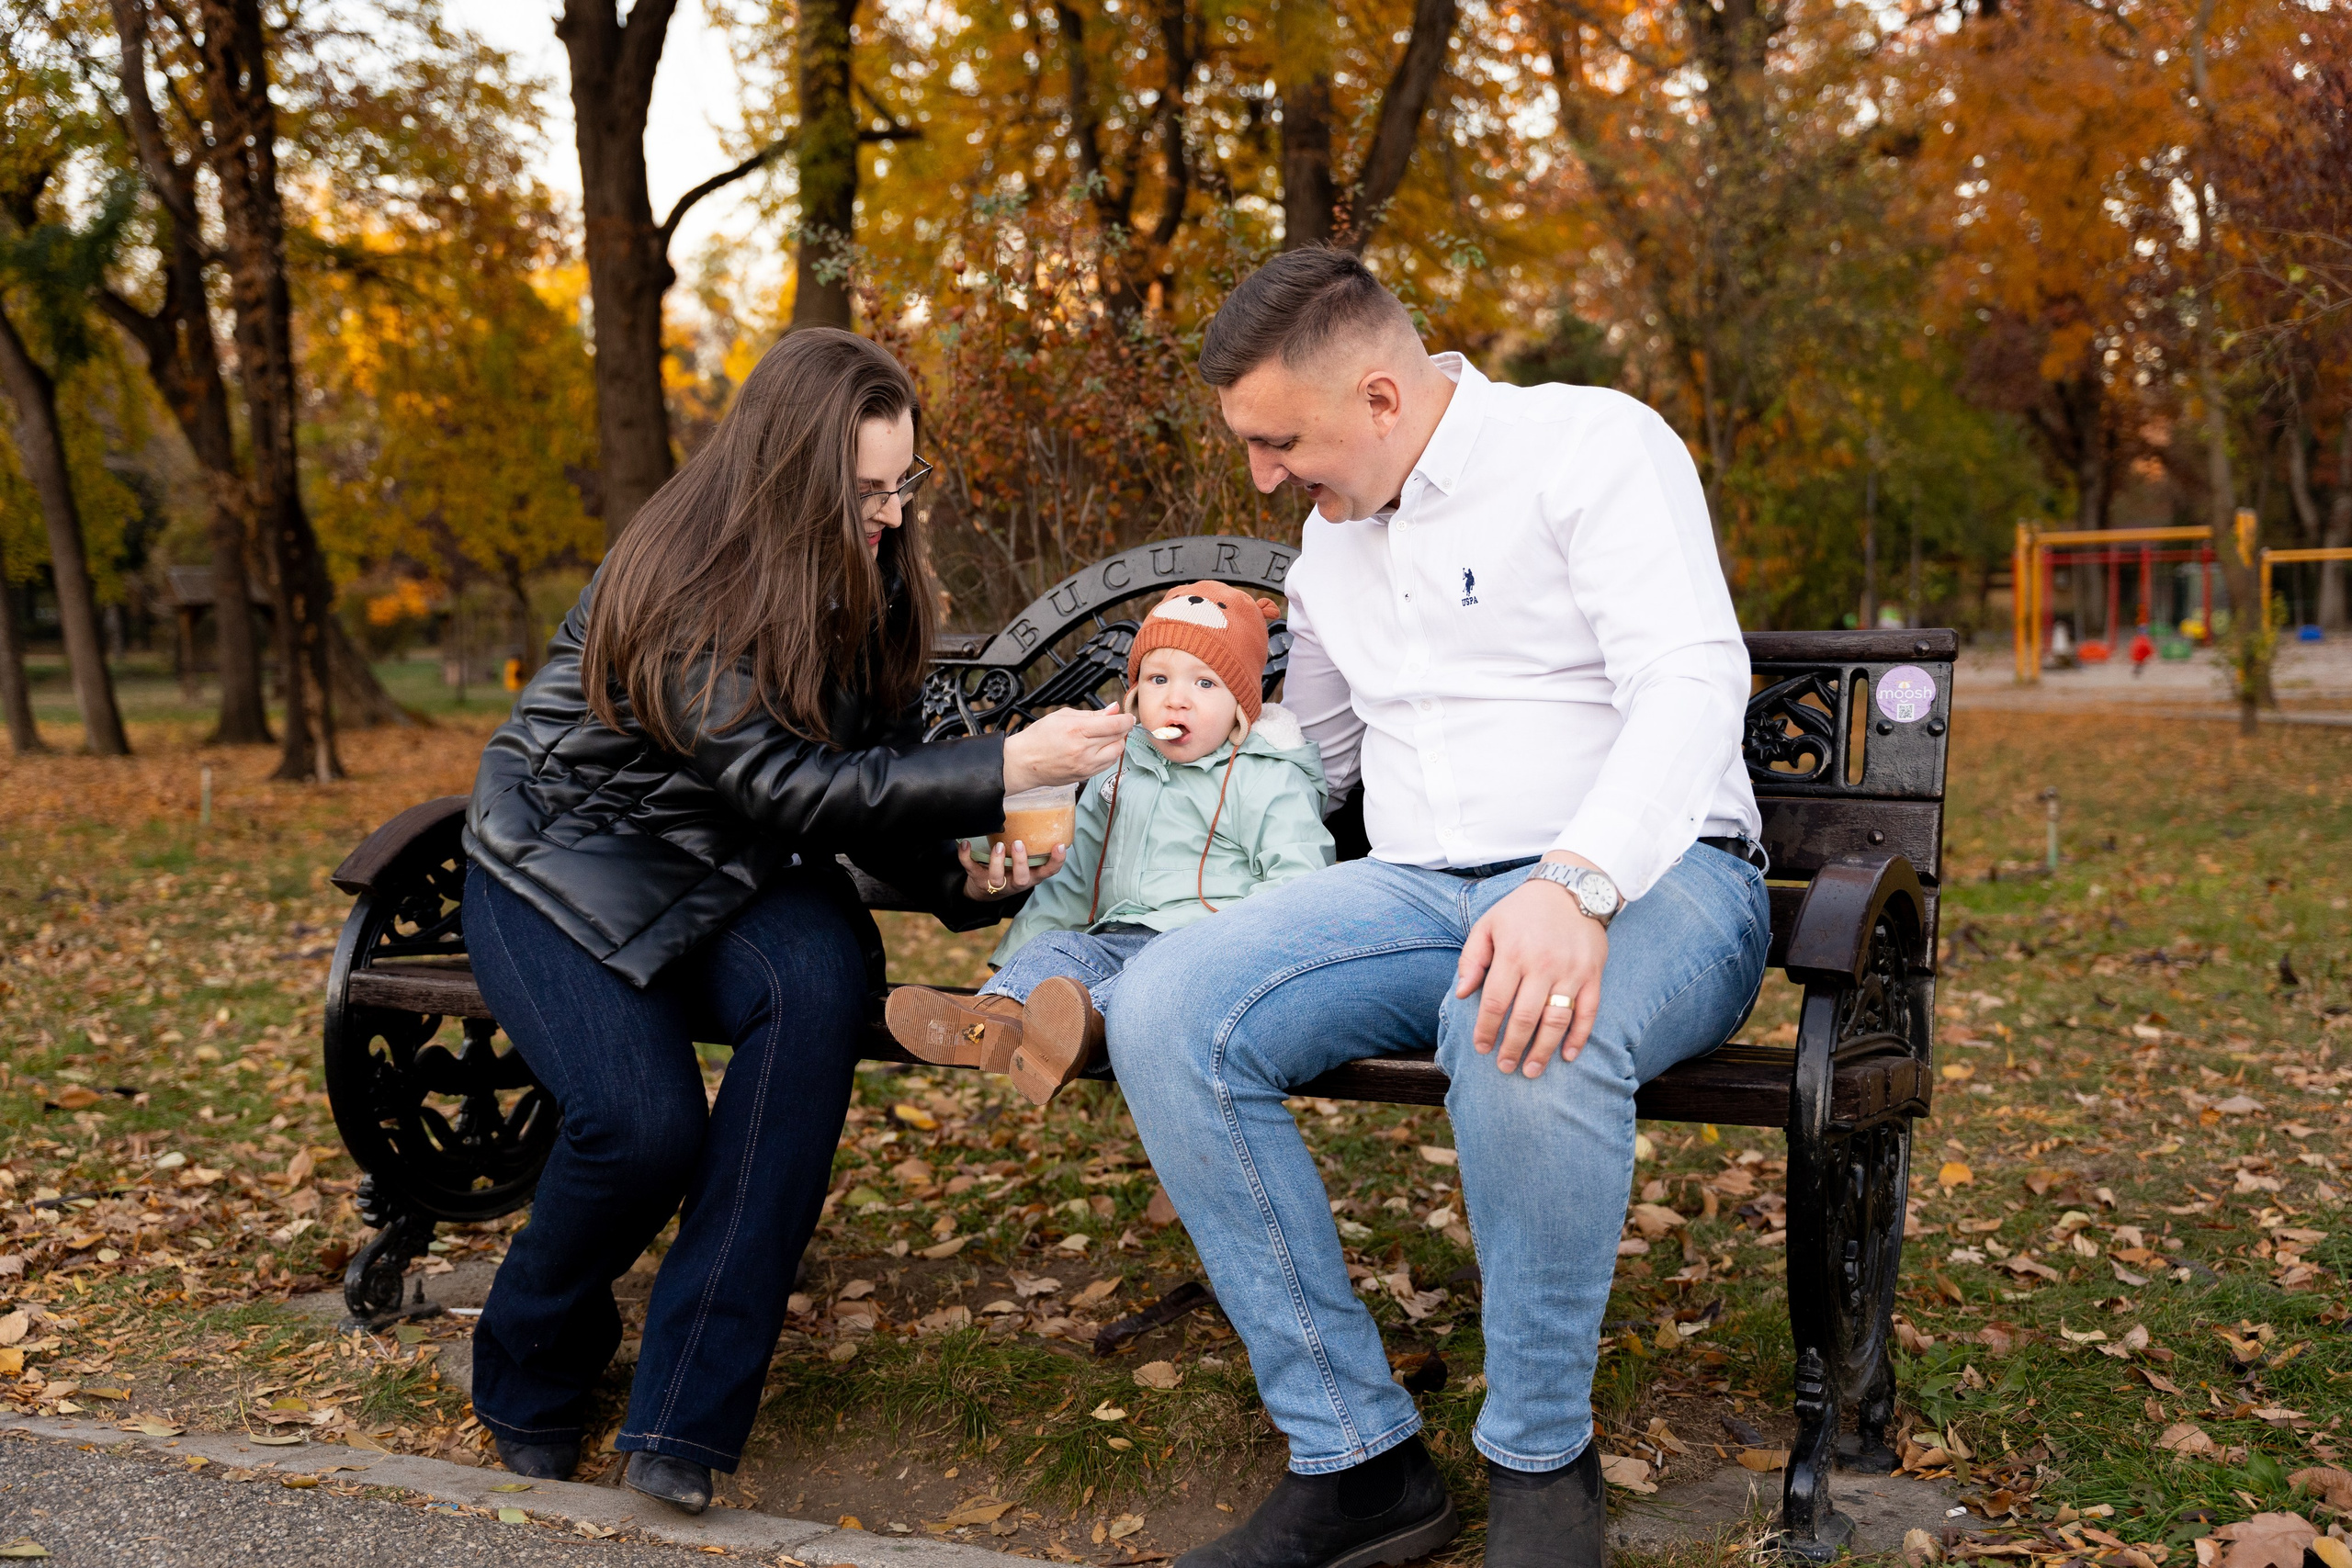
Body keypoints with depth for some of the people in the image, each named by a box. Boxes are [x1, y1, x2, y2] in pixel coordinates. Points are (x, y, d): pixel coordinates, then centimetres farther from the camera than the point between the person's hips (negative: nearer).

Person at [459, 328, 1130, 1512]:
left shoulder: (869, 578, -3)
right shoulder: (678, 582, -24)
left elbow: (874, 768, 3)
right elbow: (784, 786, -32)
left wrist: (956, 880, -16)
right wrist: (1002, 769, -35)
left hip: (721, 877, 5)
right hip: (564, 866, -4)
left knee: (821, 979, -31)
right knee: (643, 1121, -29)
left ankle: (685, 1418, -27)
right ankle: (527, 1378, 7)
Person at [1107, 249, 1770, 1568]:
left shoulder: (1593, 443, -5)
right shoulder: (1332, 537, 18)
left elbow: (1693, 680, -19)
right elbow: (1306, 761, 33)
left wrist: (1576, 884, -35)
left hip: (1653, 875, -6)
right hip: (1421, 890, 6)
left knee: (1525, 1033, -41)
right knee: (1164, 1012, -21)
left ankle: (1543, 1460, -15)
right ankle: (1358, 1459, -15)